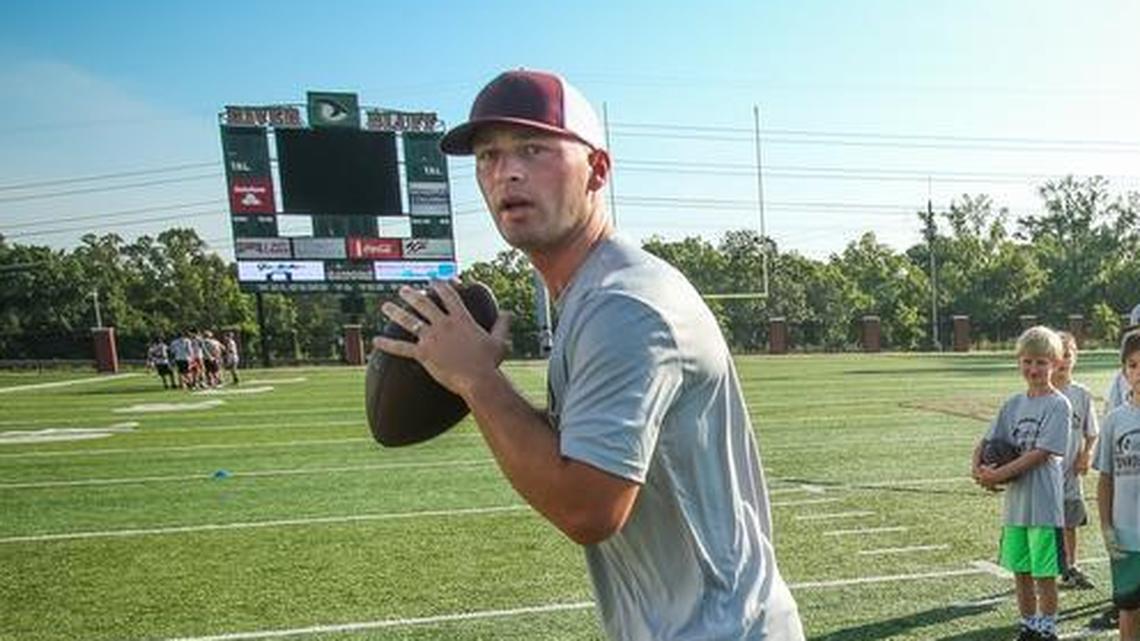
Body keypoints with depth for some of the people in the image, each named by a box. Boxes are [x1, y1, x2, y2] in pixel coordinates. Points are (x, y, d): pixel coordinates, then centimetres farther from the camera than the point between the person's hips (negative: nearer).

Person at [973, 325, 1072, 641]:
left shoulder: (1059, 405, -10)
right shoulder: (1014, 403, 8)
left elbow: (1039, 454, -17)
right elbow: (986, 443, 9)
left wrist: (999, 474, -20)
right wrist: (979, 468, -10)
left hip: (1044, 504, -6)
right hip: (1014, 502, 6)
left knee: (1044, 574, 6)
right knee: (1020, 571, 16)